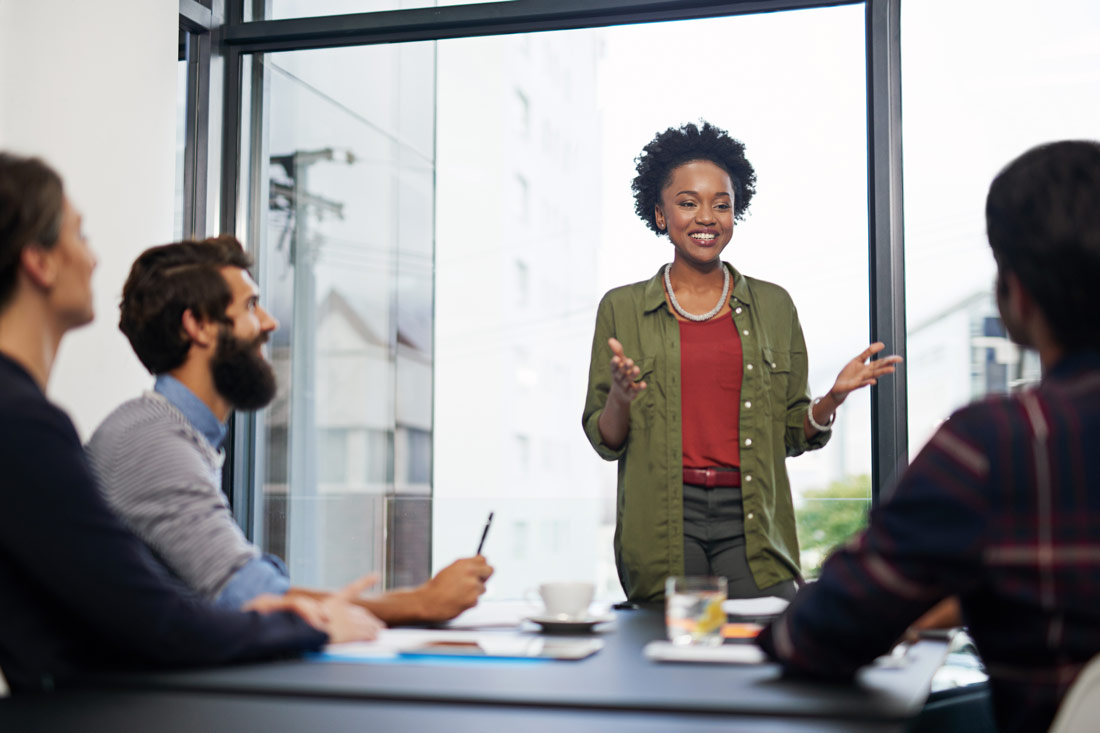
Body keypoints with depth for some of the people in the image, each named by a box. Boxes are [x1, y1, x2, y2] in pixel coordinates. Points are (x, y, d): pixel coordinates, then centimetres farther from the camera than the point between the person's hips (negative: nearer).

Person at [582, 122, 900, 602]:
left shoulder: (773, 305, 13)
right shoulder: (622, 309, 8)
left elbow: (793, 434, 15)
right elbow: (605, 441, 7)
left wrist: (834, 397, -5)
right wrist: (620, 397, -14)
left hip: (753, 522, 1)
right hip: (662, 523, -1)